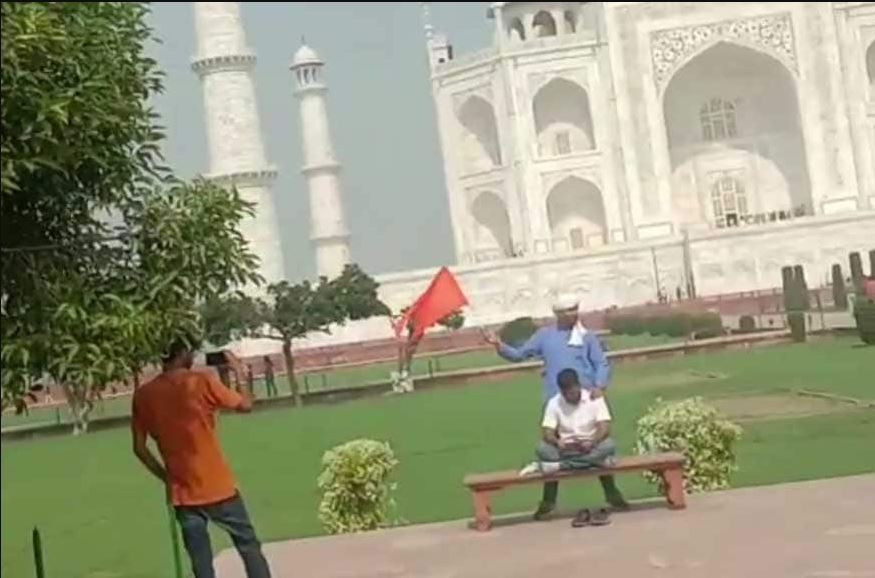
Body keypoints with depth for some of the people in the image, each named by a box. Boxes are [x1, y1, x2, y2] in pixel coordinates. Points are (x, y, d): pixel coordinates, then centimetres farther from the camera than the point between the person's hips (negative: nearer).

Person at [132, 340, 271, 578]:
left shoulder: (143, 395, 1)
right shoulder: (201, 381, -11)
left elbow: (139, 448, 5)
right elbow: (245, 404, 0)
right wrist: (238, 370, 14)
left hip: (182, 493, 4)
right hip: (217, 487, -4)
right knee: (249, 547, 12)